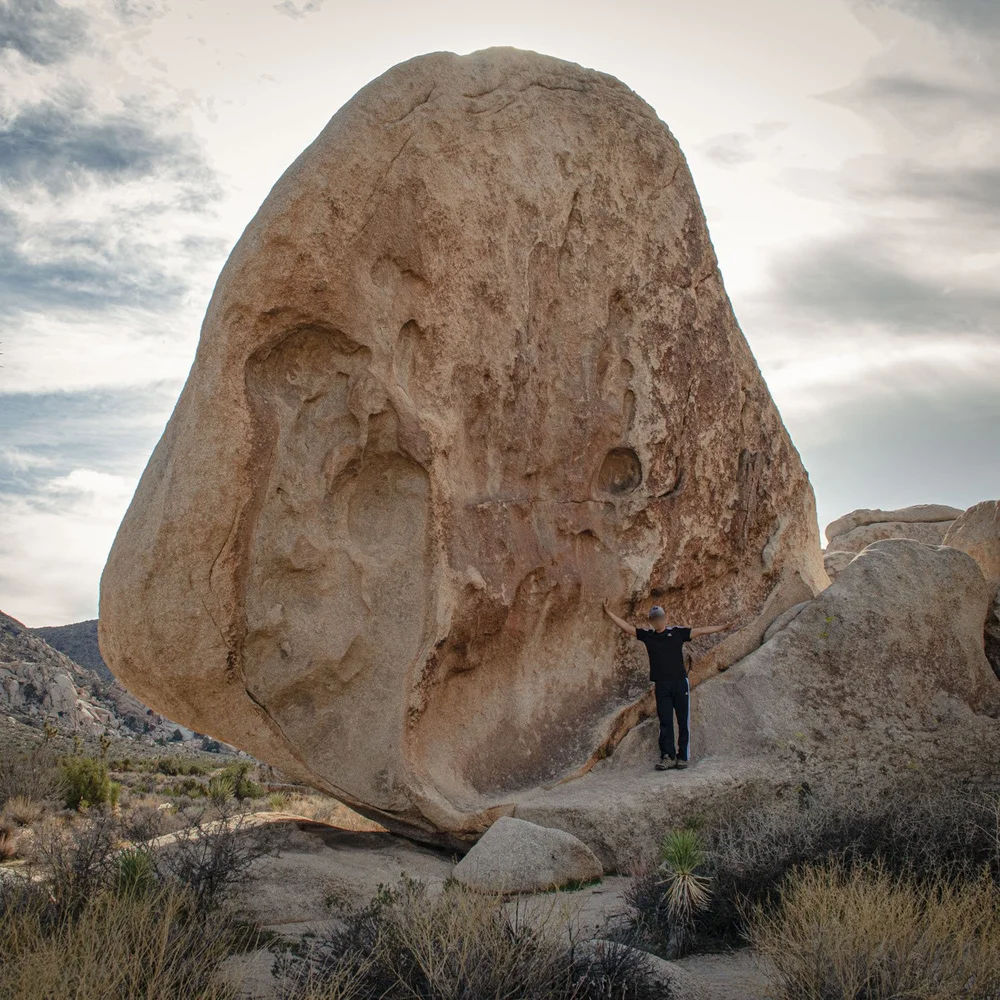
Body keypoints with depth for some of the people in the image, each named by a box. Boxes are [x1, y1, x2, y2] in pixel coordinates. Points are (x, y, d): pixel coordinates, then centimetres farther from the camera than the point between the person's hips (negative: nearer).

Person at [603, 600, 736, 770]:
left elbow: (701, 631, 5)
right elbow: (626, 627, 11)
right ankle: (668, 756, 1)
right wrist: (609, 612, 8)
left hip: (680, 681, -1)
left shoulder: (677, 632, 6)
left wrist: (723, 627, 2)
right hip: (661, 684, 1)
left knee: (683, 721, 1)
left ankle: (683, 757, 6)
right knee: (665, 722, 0)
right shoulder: (647, 635, 9)